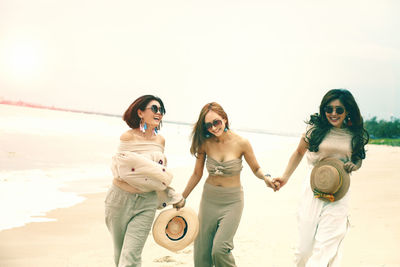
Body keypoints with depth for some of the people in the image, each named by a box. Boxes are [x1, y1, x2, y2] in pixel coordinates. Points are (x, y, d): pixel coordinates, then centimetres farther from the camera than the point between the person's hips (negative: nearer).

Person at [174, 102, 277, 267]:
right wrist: (182, 198, 11)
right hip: (209, 199, 3)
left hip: (232, 201, -3)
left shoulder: (241, 143, -10)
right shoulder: (205, 143, -4)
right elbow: (197, 174, 7)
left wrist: (265, 178, -18)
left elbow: (256, 169, 4)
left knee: (219, 250, -17)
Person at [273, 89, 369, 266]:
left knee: (325, 248, -8)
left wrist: (353, 166, -4)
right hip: (313, 190, 0)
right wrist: (285, 177, 10)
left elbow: (358, 158, 19)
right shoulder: (315, 128, 0)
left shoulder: (355, 135, 2)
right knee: (305, 248, 4)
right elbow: (299, 152, 14)